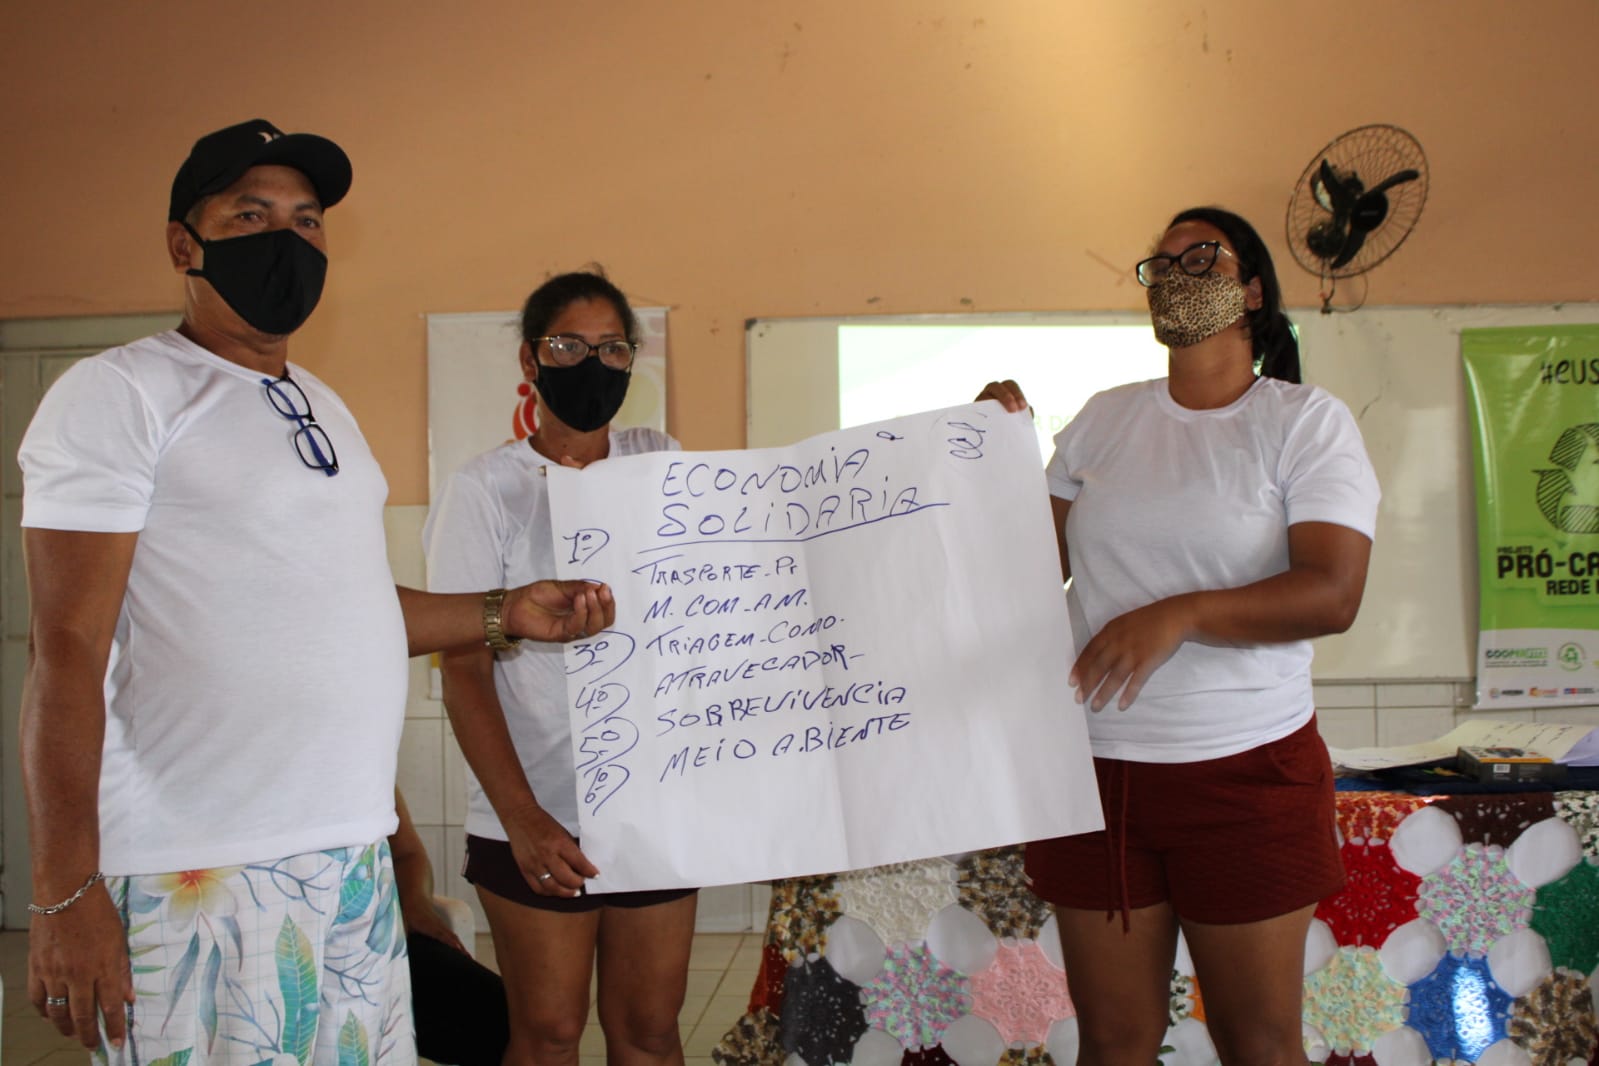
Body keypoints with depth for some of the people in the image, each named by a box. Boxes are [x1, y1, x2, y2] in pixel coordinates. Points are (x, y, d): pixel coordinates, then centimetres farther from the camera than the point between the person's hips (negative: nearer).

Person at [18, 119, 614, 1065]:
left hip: (357, 857, 7)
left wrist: (506, 614, 13)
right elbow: (67, 650, -12)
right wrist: (65, 891, -17)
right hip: (201, 878, -7)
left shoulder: (325, 409, 18)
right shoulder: (118, 394, -6)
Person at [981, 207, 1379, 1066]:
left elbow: (1332, 594, -15)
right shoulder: (1103, 420, 9)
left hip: (1246, 772, -3)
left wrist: (1180, 615, -26)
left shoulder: (1306, 422, -3)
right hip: (1096, 767, 4)